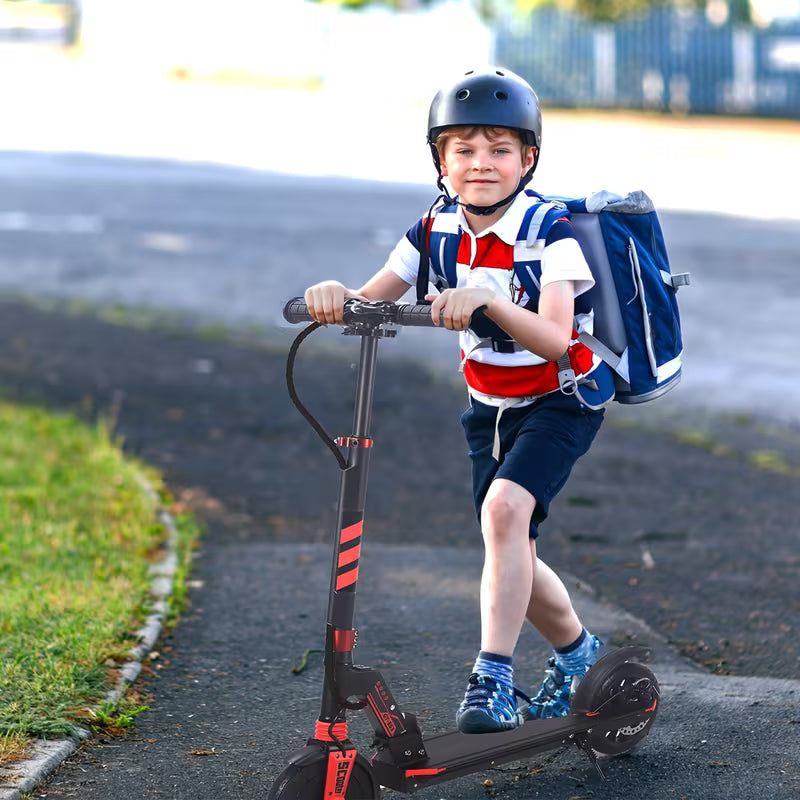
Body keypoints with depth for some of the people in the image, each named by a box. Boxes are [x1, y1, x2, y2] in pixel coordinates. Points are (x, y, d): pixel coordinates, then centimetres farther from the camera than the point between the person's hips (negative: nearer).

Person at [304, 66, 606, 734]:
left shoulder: (551, 233, -24)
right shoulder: (438, 229, -7)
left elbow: (554, 338, -38)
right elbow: (373, 301, -11)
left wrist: (486, 303, -54)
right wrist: (336, 295, -34)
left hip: (560, 402, -6)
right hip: (489, 405, 6)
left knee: (504, 509, -29)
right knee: (512, 554, 8)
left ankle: (494, 678, -26)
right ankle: (577, 653, 35)